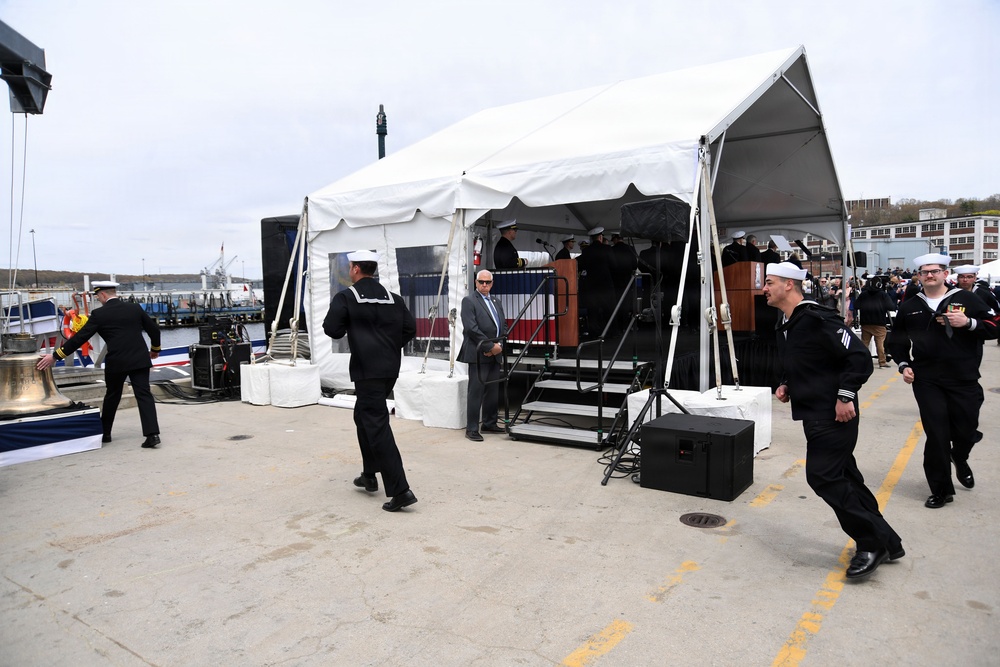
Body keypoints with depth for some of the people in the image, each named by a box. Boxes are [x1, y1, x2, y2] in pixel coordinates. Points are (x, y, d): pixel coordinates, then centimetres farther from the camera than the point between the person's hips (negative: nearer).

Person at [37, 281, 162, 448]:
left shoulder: (99, 314, -3)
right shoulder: (135, 308, 6)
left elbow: (79, 338, -3)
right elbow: (154, 329, 9)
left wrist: (55, 356, 5)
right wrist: (155, 349, 26)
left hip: (116, 362, -2)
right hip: (140, 359, 2)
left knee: (112, 396, 18)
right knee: (144, 395, -2)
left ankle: (105, 433, 32)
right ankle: (152, 434, -14)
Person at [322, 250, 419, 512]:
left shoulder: (345, 297, -6)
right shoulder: (392, 298, 9)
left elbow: (332, 330, -9)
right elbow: (410, 329, 7)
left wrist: (349, 325, 11)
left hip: (367, 370, -7)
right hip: (390, 368, 7)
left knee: (377, 426, -7)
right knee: (364, 416, 24)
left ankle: (400, 490, -12)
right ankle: (370, 475, 31)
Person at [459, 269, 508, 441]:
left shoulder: (496, 301, 18)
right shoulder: (469, 301, -4)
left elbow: (504, 326, 16)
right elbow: (471, 328, -14)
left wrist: (499, 346, -1)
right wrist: (490, 346, -14)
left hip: (495, 354, 7)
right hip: (478, 354, -7)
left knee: (493, 391, 10)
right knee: (476, 392, -4)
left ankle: (489, 424, 22)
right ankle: (472, 429, 3)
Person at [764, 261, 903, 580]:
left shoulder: (817, 319, -18)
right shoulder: (785, 325, 12)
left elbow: (859, 357, -20)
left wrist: (845, 395, -21)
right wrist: (786, 385, 10)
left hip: (834, 414, -10)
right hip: (814, 413, 10)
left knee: (822, 475, -10)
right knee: (843, 476, 14)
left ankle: (871, 543, 6)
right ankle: (886, 543, 27)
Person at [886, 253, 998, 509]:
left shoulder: (967, 299, 1)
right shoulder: (908, 307, 7)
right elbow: (897, 341, 16)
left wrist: (967, 323, -17)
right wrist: (904, 365, 3)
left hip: (964, 380, -1)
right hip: (926, 381, 1)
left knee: (966, 432, 7)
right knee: (936, 436, -1)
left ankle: (960, 459, 45)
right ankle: (941, 490, 13)